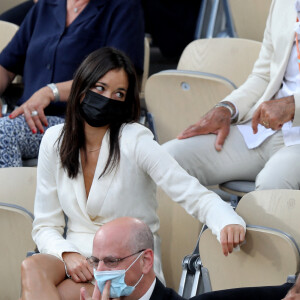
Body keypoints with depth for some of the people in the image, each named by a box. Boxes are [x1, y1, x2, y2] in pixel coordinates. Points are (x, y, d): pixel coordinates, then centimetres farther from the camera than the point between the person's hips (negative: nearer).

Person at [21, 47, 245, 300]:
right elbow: (46, 225, 9)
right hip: (77, 256, 5)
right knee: (32, 268, -29)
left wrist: (229, 223, -37)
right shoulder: (55, 140, 4)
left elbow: (196, 196, -15)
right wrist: (67, 254, -14)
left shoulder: (135, 141, -9)